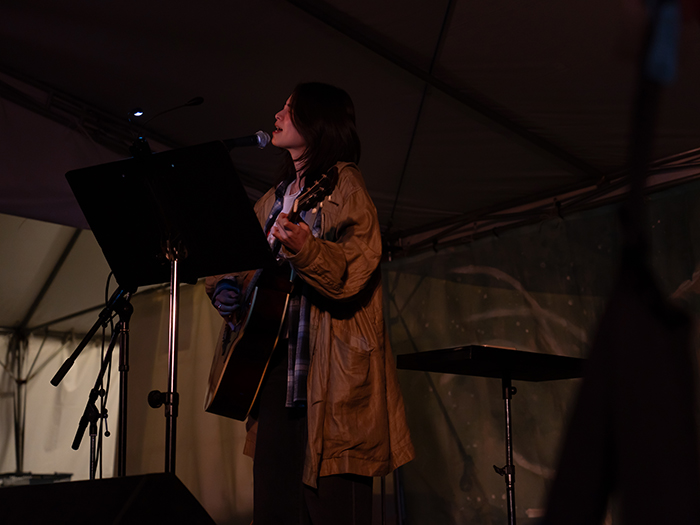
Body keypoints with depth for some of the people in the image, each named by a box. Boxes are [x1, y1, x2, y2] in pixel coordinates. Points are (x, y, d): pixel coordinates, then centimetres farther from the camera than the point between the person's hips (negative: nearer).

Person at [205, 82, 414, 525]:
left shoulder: (342, 185, -4)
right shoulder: (276, 199, 20)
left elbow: (350, 276, -18)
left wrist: (305, 250, -35)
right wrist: (224, 286, 7)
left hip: (329, 372, -8)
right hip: (273, 367, 8)